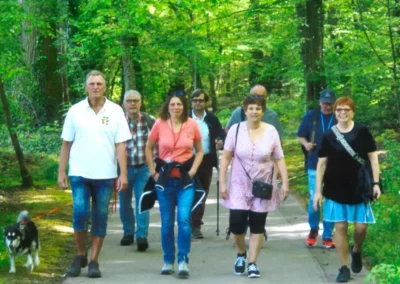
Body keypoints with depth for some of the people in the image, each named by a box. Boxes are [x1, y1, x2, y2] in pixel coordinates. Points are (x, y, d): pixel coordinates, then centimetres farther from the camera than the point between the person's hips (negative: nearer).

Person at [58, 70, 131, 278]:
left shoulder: (115, 111, 1)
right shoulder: (75, 111, 2)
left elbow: (120, 145, -1)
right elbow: (66, 144, 5)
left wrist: (123, 174, -7)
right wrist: (61, 172, 1)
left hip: (105, 175, 0)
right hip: (79, 174, 0)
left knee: (100, 218, 4)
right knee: (80, 214, -10)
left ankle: (94, 261, 13)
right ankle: (80, 256, 10)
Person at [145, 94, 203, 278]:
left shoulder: (192, 125, -2)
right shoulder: (159, 124, -2)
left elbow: (199, 151, 9)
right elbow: (148, 149, 9)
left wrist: (193, 171, -3)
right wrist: (153, 172, 2)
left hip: (185, 179, -1)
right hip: (165, 178, 1)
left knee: (184, 219, -13)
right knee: (166, 222, 6)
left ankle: (183, 261, -7)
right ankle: (168, 261, 18)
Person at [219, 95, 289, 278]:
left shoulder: (271, 131, -3)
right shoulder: (236, 129, -5)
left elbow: (279, 159, 0)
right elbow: (226, 157, -2)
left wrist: (285, 182, -8)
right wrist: (222, 182, -6)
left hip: (263, 187, 1)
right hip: (239, 186, 0)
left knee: (257, 226, 4)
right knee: (236, 223, -8)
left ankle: (252, 263, 15)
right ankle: (241, 255, 21)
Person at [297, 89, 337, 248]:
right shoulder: (311, 116, 2)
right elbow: (300, 136, 10)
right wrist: (305, 144, -11)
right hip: (314, 165, 0)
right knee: (314, 199, 0)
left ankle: (327, 236, 13)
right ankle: (313, 229, 25)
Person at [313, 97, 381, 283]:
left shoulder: (362, 132, -4)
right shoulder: (329, 136, -1)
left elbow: (373, 157, 0)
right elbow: (321, 164, 2)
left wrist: (376, 183, -8)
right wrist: (318, 191, -2)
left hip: (359, 187, 0)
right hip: (336, 189, 0)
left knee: (361, 226, -2)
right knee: (340, 226, 1)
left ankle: (356, 250, 31)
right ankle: (344, 268, 10)